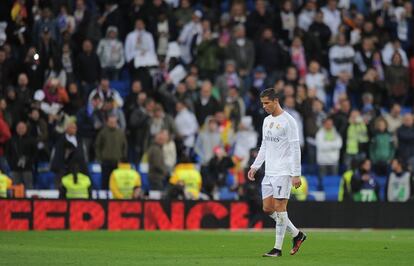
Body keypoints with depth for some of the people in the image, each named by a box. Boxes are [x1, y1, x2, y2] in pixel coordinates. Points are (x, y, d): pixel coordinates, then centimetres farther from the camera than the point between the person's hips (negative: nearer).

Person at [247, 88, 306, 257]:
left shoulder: (288, 121, -10)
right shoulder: (267, 121, 15)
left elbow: (295, 149, -13)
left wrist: (296, 174, -16)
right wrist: (255, 166, 15)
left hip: (283, 172, -8)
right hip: (269, 172, 8)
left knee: (279, 208, -7)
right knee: (267, 209, 6)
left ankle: (278, 248, -3)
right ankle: (297, 234, 21)